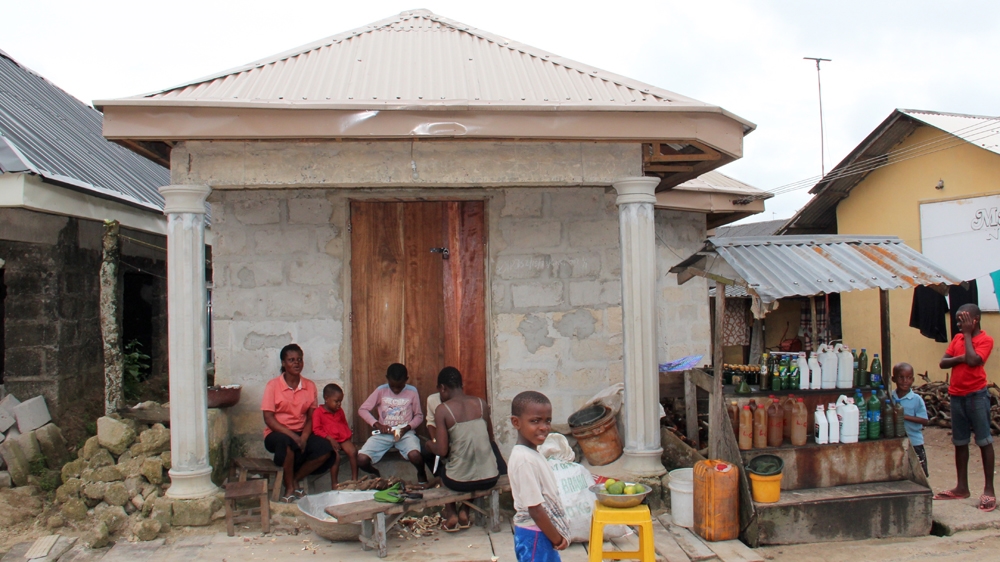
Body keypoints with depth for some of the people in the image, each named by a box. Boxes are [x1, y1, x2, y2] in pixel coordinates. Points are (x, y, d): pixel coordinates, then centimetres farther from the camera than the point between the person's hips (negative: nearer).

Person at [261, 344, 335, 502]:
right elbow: (268, 418, -11)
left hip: (301, 434, 4)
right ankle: (289, 487, -17)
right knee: (286, 442, -39)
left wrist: (304, 437, -14)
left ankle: (294, 479, -2)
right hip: (277, 433, -4)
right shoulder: (273, 385, -6)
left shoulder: (310, 386, 5)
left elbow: (311, 417, 6)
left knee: (325, 448, -23)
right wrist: (293, 436, -22)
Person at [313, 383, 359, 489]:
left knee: (353, 451, -21)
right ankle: (334, 484, -15)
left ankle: (354, 478, -11)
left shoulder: (340, 411, 19)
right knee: (336, 456, -29)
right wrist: (330, 438, -18)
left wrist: (348, 433, 7)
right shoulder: (318, 412, -2)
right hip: (329, 440, -5)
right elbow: (316, 430, -9)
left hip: (343, 438, 5)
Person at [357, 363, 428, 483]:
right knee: (361, 460, -21)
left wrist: (407, 427, -15)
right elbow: (362, 410, 0)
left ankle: (421, 474, 5)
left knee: (415, 455, -33)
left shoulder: (412, 392, -3)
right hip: (383, 433, 2)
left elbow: (419, 416, 4)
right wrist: (377, 425, -14)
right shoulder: (381, 390, -2)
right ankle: (375, 474, 17)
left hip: (405, 433, -1)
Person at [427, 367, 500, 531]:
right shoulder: (481, 403, 3)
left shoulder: (443, 409, -9)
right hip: (490, 478, 3)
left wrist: (430, 444, 11)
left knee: (440, 465, 31)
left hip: (460, 481, -2)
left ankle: (451, 515, 22)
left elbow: (442, 451, -11)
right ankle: (464, 512, 28)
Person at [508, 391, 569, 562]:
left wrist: (557, 535, 11)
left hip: (544, 535, 10)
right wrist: (557, 538, -13)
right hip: (534, 537, -10)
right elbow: (534, 508, -23)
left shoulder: (533, 453, 6)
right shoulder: (524, 459, -24)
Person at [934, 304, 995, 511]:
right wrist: (959, 358, -13)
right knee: (960, 442, 11)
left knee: (984, 441, -2)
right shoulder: (957, 338, 11)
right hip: (957, 395, 7)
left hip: (976, 395, -7)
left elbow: (973, 360, -23)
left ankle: (989, 490, 2)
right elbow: (943, 362, 6)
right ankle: (962, 487, 19)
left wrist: (967, 334, -14)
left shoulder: (985, 340, -7)